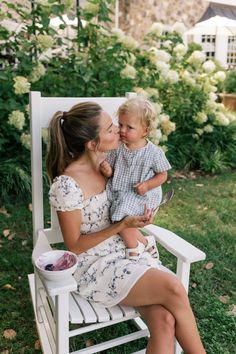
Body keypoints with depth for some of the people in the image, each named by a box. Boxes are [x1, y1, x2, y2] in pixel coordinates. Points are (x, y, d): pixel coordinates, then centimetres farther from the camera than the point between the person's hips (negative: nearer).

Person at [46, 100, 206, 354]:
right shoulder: (66, 185, -19)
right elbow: (74, 246, -12)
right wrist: (122, 226, -18)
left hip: (129, 252, 6)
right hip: (96, 267, -6)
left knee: (164, 322, -17)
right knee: (173, 289, -22)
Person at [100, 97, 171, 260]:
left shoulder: (154, 152, -9)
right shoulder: (117, 148, -1)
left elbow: (162, 175, 0)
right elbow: (111, 172, 8)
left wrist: (147, 185, -16)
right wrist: (108, 171, -16)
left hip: (141, 196, -5)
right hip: (119, 193, 5)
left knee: (121, 217, -22)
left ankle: (134, 248, 7)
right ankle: (145, 242, 11)